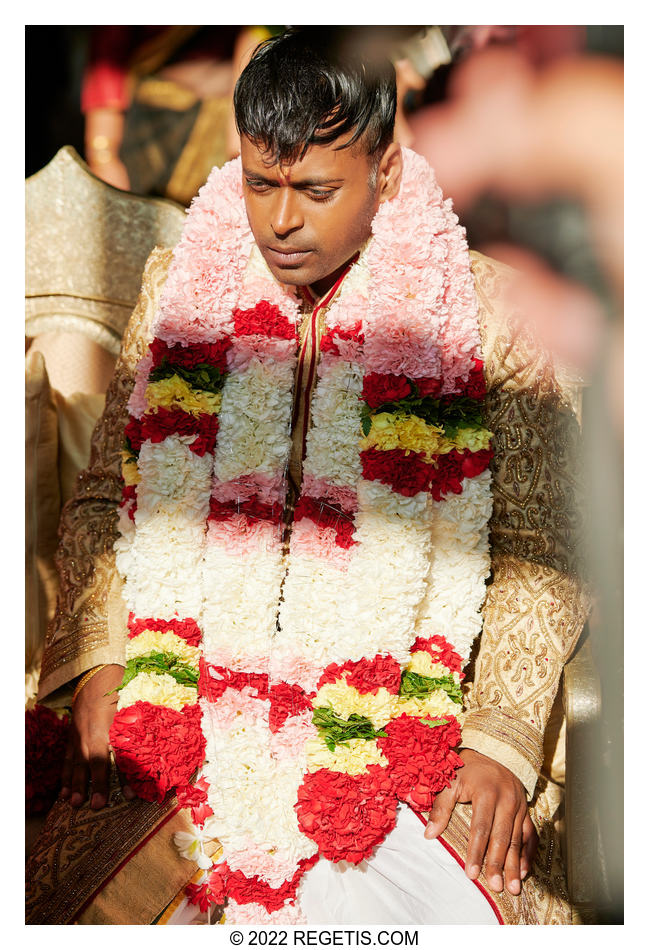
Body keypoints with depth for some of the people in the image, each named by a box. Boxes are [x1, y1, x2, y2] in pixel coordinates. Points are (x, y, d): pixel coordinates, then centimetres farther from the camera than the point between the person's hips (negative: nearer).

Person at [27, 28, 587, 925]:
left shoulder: (481, 315, 1)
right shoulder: (178, 289, 8)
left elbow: (538, 550, 2)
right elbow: (104, 492, 14)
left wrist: (501, 739, -9)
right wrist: (100, 661, -1)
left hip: (396, 733, -1)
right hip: (188, 709, 2)